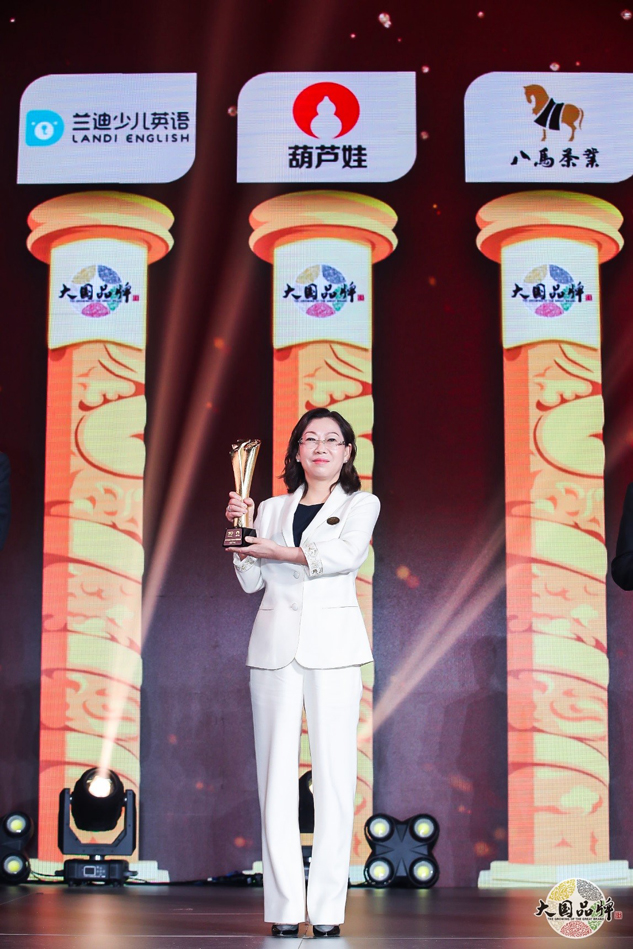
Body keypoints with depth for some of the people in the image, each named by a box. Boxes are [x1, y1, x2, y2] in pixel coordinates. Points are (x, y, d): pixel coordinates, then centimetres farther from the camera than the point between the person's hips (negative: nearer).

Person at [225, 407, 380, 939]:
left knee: (334, 773, -6)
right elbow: (251, 580, 11)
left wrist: (279, 550, -6)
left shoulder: (361, 504, 11)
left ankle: (327, 908, -3)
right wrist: (241, 529, -1)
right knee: (276, 773, -3)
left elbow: (347, 554, -9)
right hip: (275, 644, 2)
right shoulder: (273, 510, 18)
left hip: (332, 645, -2)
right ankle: (284, 908, -1)